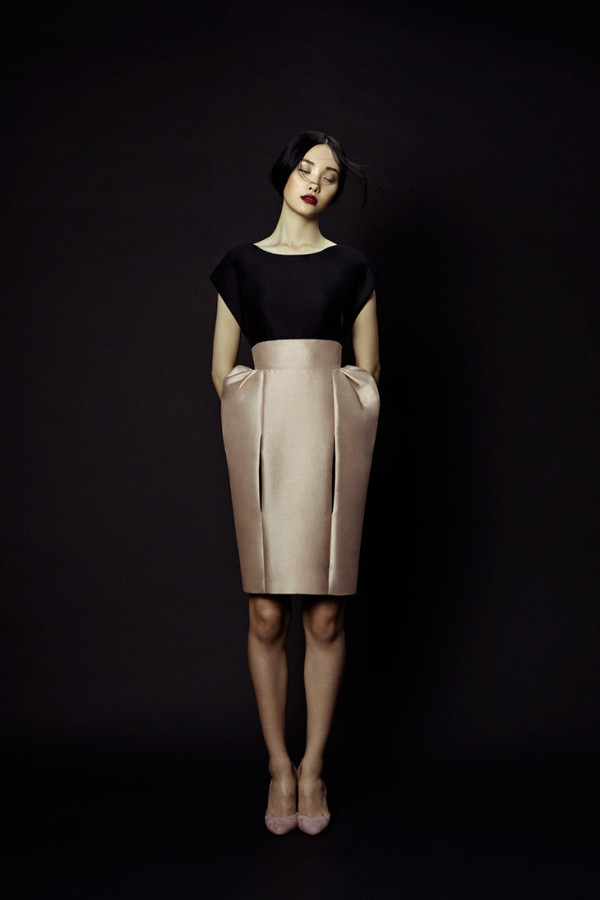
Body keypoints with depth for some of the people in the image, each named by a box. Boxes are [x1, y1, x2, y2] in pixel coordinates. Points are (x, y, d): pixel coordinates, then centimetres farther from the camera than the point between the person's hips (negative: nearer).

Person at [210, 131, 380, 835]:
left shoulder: (351, 267, 12)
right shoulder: (241, 264, 14)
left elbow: (368, 370, 14)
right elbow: (222, 368, 14)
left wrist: (340, 430, 6)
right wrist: (256, 428, 6)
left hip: (330, 436, 0)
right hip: (261, 437, 1)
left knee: (324, 615, -2)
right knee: (266, 614, -2)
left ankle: (312, 766, 10)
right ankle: (279, 767, 9)